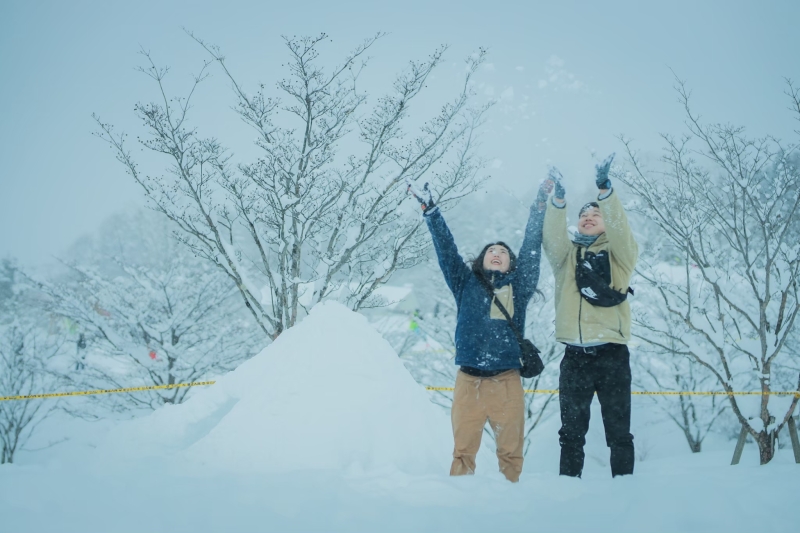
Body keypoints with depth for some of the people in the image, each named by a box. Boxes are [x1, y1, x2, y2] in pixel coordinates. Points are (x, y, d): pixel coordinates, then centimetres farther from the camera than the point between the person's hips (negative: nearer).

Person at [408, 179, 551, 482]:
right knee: (463, 448, -1)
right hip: (469, 380, 0)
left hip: (507, 381, 0)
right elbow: (446, 248, 8)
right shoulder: (466, 284, 14)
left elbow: (531, 246, 8)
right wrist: (430, 211, 2)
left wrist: (541, 204, 4)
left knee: (510, 450, 2)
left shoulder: (519, 287, 14)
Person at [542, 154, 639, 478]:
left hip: (612, 354, -2)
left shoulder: (619, 254, 9)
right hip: (575, 356, 2)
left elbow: (620, 228, -12)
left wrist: (605, 190, -26)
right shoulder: (566, 256, 14)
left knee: (618, 432, 1)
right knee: (571, 433, 7)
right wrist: (558, 199, -24)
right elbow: (552, 238, -8)